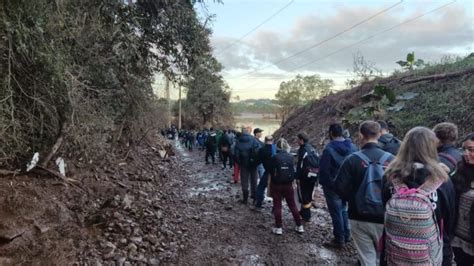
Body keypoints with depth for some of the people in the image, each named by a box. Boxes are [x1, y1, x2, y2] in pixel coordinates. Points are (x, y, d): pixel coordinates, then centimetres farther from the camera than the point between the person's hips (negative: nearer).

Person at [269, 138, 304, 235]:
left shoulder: (275, 157, -10)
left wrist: (270, 184, 4)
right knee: (292, 205, 13)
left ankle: (278, 227, 9)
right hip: (288, 184, 3)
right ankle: (300, 226, 19)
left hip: (277, 184, -3)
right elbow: (293, 172, 3)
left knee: (277, 206, 7)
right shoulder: (290, 157, -2)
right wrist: (292, 182, 13)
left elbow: (272, 172, -7)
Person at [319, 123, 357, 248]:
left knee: (336, 212, 5)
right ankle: (346, 235, 31)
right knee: (344, 210, 22)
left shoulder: (329, 148, -21)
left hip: (333, 186, -6)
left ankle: (339, 240, 14)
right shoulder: (352, 146, -1)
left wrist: (323, 183, -3)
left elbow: (323, 169, -18)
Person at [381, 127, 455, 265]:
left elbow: (385, 215, -2)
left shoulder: (391, 176, -12)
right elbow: (449, 222, -2)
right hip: (432, 254, -1)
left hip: (395, 252, 1)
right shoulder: (442, 180, -15)